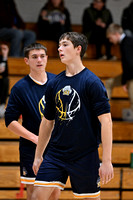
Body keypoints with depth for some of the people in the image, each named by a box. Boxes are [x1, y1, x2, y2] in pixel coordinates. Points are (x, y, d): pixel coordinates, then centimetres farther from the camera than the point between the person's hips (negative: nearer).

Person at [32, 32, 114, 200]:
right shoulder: (54, 84, 8)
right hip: (55, 153, 5)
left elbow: (105, 121, -12)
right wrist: (38, 156, 19)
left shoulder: (92, 82, -9)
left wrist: (107, 161, -17)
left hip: (85, 156, -5)